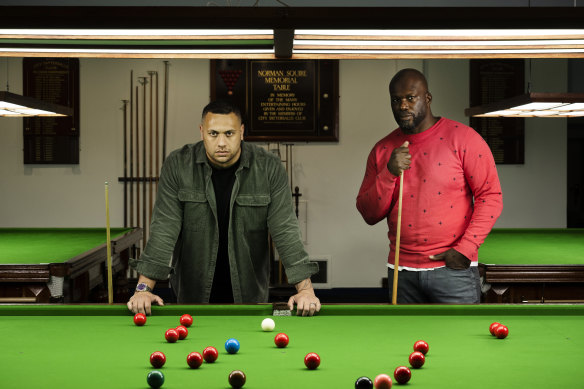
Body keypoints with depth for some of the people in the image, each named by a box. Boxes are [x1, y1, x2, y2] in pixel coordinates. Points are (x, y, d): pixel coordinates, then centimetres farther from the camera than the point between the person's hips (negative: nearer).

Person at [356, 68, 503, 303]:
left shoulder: (463, 138, -3)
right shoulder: (382, 150, 8)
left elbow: (490, 196, -5)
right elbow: (369, 215, 4)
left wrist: (465, 249, -13)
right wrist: (389, 174, -11)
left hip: (452, 269, -3)